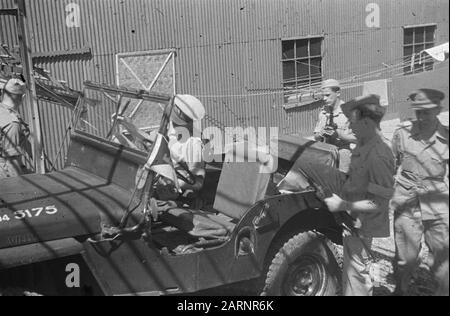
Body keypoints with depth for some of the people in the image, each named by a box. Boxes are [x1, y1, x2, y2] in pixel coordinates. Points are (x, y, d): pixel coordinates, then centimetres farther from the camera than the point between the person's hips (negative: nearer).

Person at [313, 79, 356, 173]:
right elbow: (316, 137, 15)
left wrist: (338, 134, -20)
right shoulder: (323, 113, 10)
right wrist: (320, 134, -7)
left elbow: (356, 138, -10)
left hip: (342, 152, -5)